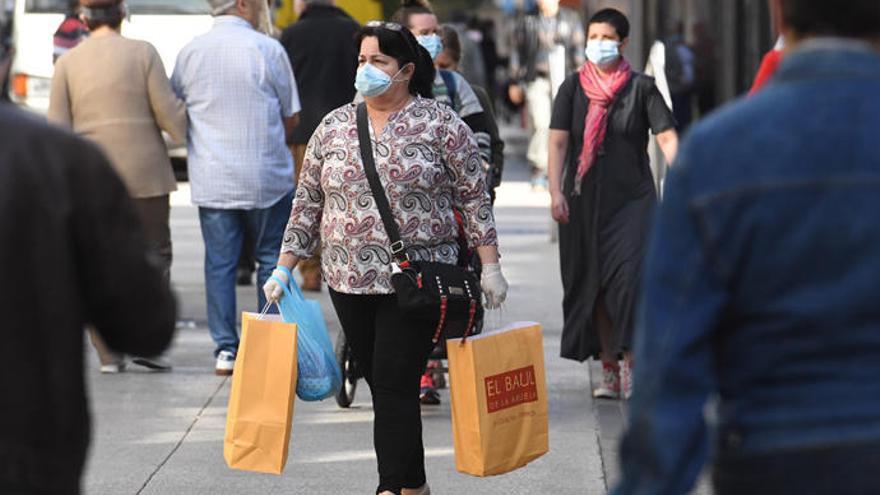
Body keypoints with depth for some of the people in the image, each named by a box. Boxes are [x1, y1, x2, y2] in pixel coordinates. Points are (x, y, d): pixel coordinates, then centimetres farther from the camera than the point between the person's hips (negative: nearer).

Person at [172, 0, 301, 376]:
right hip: (267, 177, -2)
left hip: (212, 179, 2)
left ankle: (225, 348, 4)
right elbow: (291, 118, -1)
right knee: (271, 259, 9)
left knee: (219, 263, 6)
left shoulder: (191, 52, 2)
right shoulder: (268, 50, -7)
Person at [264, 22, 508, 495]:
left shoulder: (441, 124, -3)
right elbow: (308, 202, 12)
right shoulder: (334, 126, 8)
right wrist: (284, 268, 8)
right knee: (381, 385, 9)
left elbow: (474, 198, -1)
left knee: (394, 385, -11)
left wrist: (490, 267, -5)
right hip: (350, 280, 5)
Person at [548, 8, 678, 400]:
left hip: (633, 197, -2)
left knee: (629, 276, -14)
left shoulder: (641, 88, 0)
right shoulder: (573, 88, 6)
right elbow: (558, 142, 0)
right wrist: (556, 191, -11)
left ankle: (632, 361, -4)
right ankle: (608, 368, 14)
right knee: (593, 282, 6)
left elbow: (667, 137, -7)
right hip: (585, 200, 2)